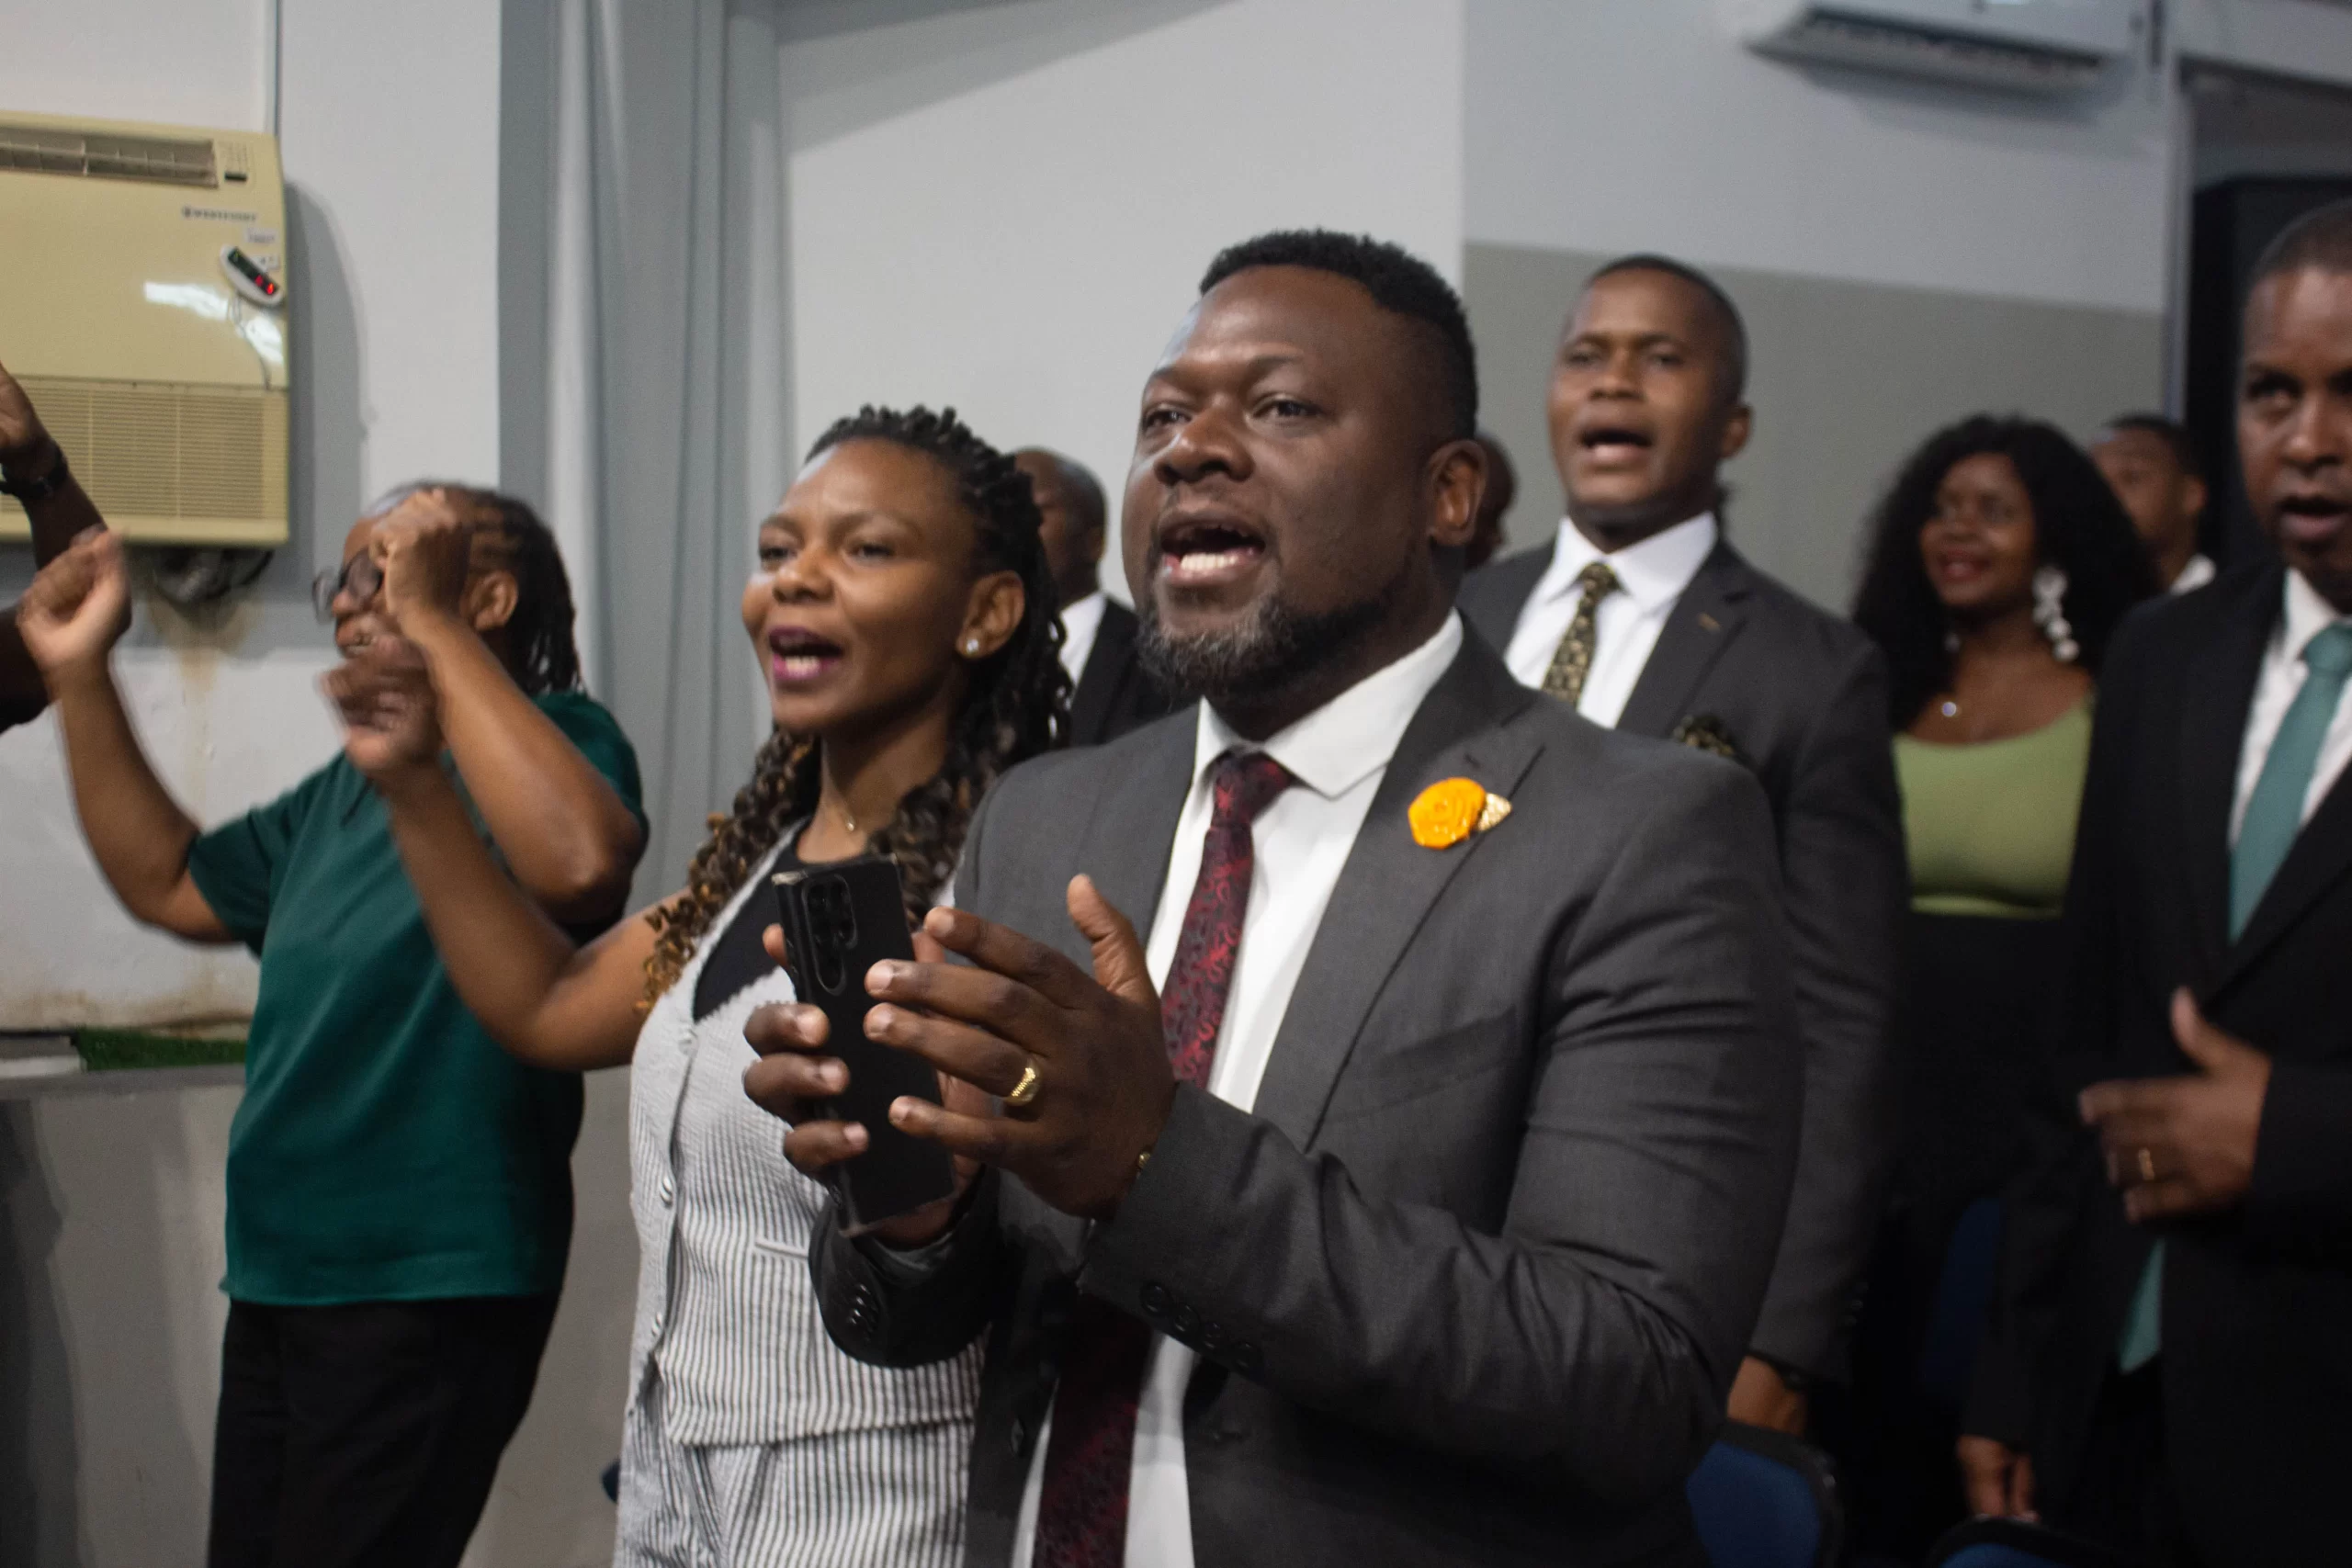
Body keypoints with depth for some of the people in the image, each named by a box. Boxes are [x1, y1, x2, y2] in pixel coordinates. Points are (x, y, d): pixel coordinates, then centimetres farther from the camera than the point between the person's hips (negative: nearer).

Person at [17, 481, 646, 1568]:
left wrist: (431, 624, -29)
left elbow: (581, 864, -35)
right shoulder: (351, 783, 15)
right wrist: (79, 676, 18)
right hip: (280, 1278, 9)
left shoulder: (554, 735, -11)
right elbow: (170, 885, 26)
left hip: (430, 1287, -9)